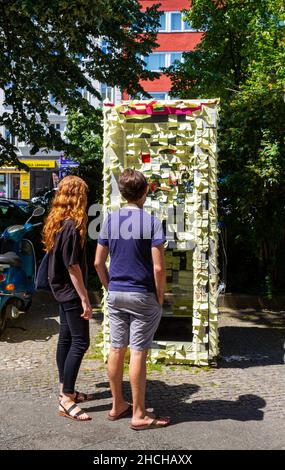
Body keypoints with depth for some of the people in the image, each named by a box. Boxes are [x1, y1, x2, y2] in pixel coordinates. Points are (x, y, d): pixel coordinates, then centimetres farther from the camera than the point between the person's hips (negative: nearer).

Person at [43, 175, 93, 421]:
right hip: (71, 291, -10)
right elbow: (73, 266, -21)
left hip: (61, 289, 10)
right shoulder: (72, 226, -19)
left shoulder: (56, 222, 8)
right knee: (80, 342, -7)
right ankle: (66, 400, -3)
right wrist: (85, 299, -18)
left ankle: (66, 390, 25)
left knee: (66, 338, 15)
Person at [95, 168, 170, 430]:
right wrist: (160, 297, -3)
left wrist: (110, 287, 16)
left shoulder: (110, 220, 4)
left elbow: (98, 262, 6)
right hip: (143, 296, -5)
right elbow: (158, 267, -16)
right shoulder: (151, 222, -11)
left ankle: (117, 406, 27)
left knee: (117, 349, 13)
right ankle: (139, 415, 11)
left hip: (115, 295, 5)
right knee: (138, 353, 1)